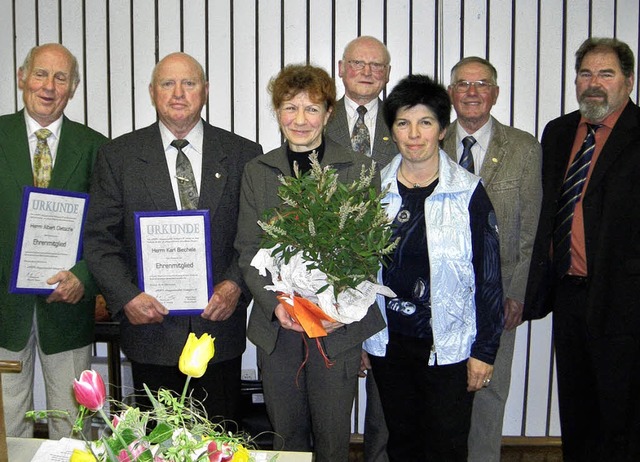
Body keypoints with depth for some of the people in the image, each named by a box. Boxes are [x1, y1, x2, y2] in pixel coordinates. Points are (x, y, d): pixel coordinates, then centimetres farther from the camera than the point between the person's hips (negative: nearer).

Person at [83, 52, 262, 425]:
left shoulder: (243, 154, 3)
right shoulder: (118, 156, 2)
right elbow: (99, 237, 0)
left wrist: (236, 285, -11)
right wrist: (127, 296, -12)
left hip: (220, 327, 0)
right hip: (150, 327, 0)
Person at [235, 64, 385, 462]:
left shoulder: (359, 169, 0)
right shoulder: (257, 172, 7)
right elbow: (248, 249, 4)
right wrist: (275, 302, -12)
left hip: (338, 326, -2)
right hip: (276, 325, 2)